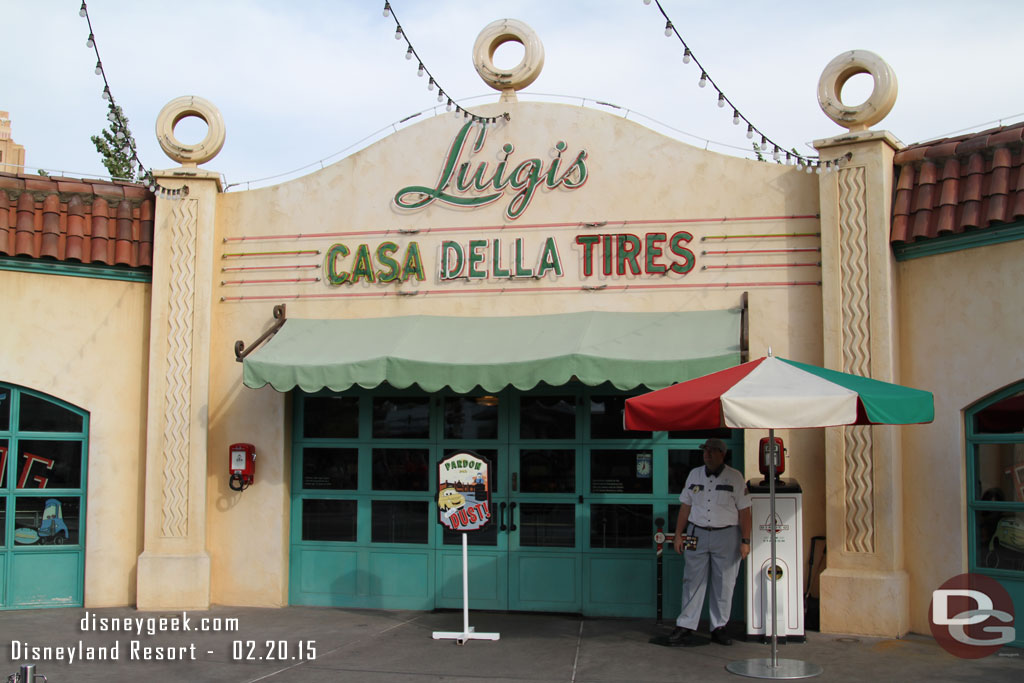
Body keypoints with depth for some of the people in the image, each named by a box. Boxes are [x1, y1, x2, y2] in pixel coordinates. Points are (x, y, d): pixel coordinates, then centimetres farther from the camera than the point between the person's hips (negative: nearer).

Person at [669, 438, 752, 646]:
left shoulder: (734, 477, 0)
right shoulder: (694, 474, 10)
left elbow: (744, 511, -2)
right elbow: (685, 506, 13)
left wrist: (745, 541, -7)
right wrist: (678, 534, 8)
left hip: (726, 535, -2)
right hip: (697, 534, 2)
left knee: (724, 584, 3)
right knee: (693, 581, 1)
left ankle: (719, 627, 13)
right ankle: (685, 626, 4)